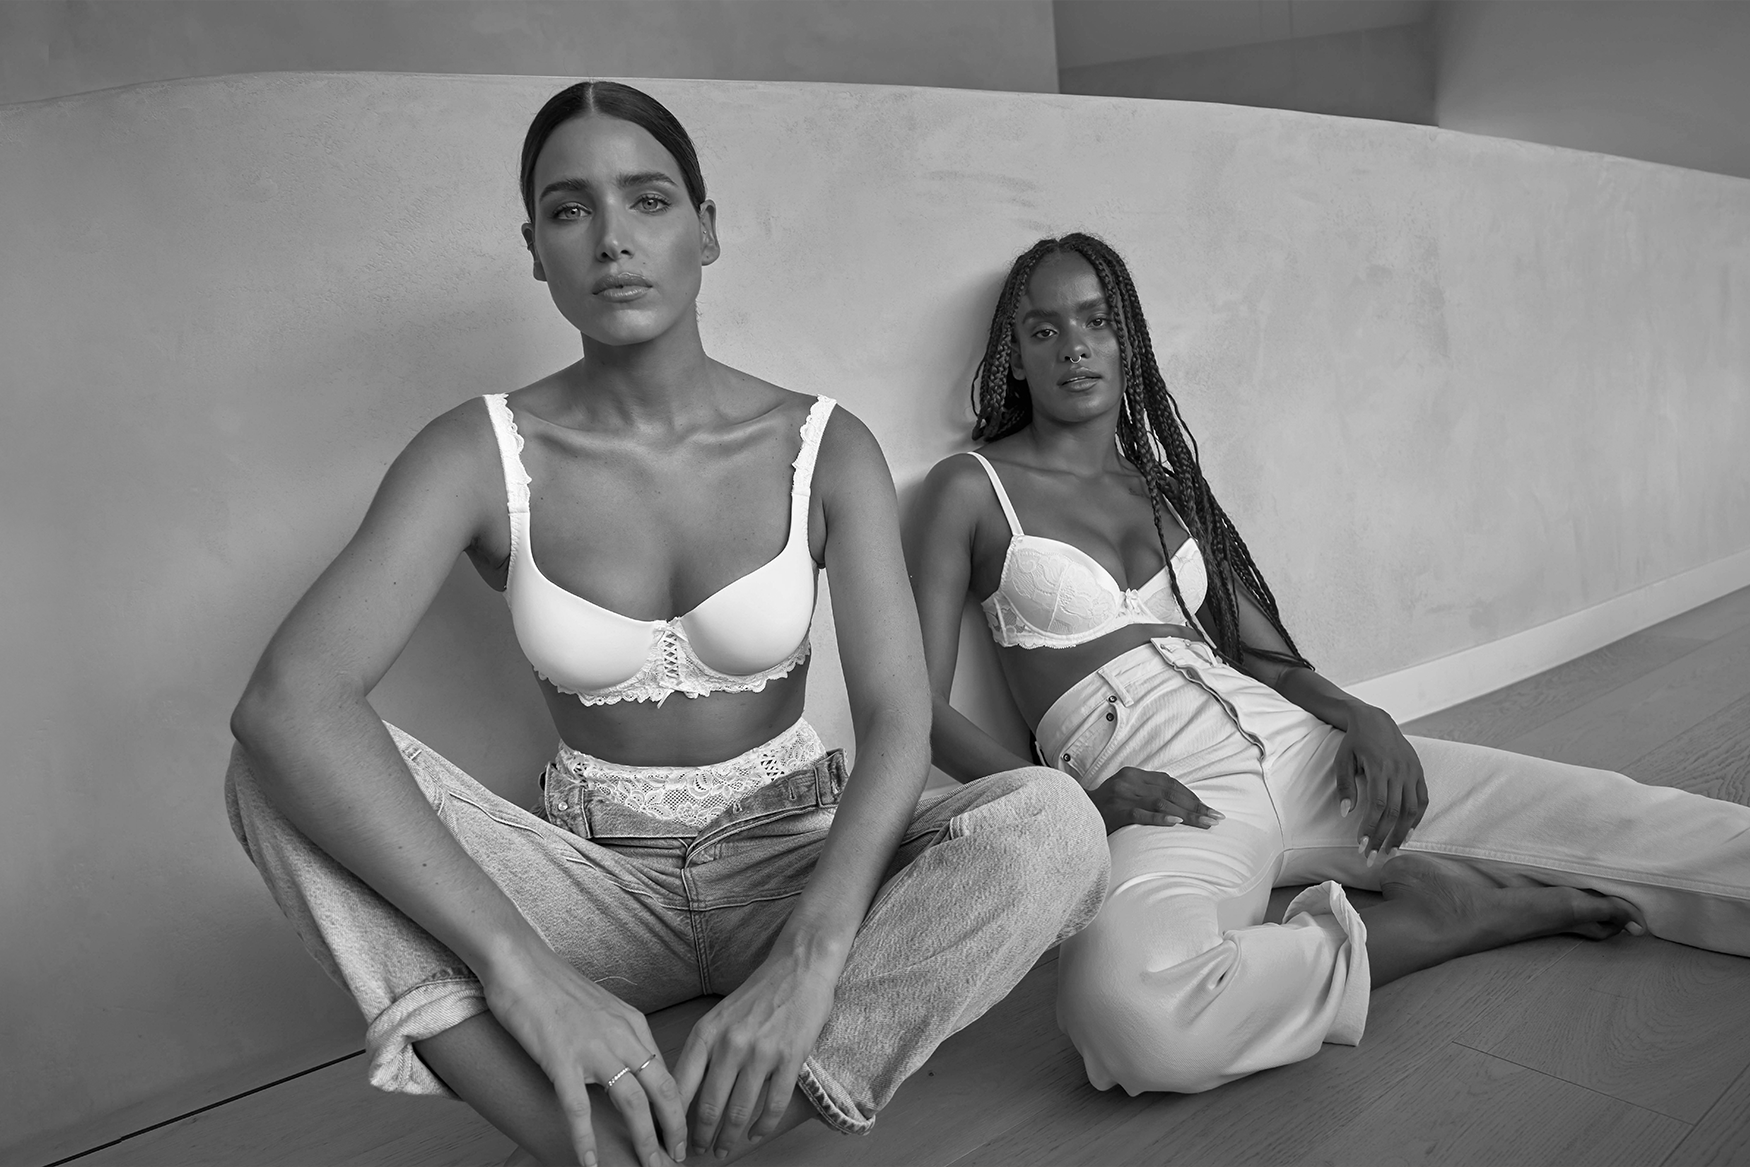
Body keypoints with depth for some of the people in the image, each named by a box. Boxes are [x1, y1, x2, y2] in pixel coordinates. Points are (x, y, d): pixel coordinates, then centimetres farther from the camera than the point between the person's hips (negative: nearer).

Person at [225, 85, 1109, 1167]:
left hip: (797, 866, 0)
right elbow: (287, 697, -25)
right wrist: (517, 965, -37)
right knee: (275, 772, -22)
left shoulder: (823, 449, -7)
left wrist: (813, 954, -36)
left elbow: (899, 722, -17)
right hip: (595, 888, 0)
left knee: (1054, 822, -28)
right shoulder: (483, 453, -9)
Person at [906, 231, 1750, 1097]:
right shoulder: (972, 488, 5)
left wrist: (1362, 718, -5)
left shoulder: (1165, 483, 20)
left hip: (1295, 744, 4)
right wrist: (1067, 801, -17)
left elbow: (1272, 657, 16)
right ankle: (1432, 918, -22)